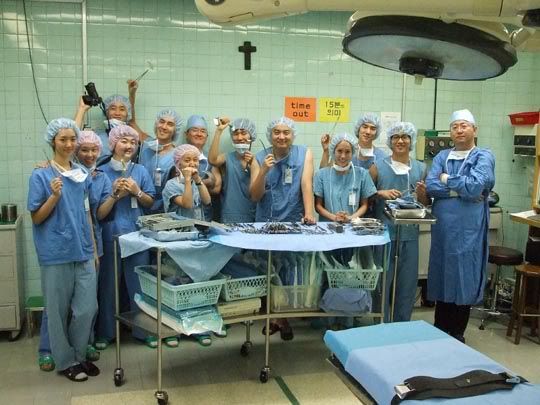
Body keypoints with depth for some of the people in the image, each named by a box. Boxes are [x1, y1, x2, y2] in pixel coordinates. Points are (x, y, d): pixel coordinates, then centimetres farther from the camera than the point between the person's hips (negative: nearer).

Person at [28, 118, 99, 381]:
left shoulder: (83, 174, 9)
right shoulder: (40, 176, -6)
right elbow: (36, 218, -5)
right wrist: (54, 196, -21)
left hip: (83, 251, 5)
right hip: (57, 253, -4)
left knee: (87, 308, 6)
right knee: (59, 310, 7)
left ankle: (79, 356, 25)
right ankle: (66, 361, 23)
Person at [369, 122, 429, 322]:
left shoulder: (421, 168, 7)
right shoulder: (378, 167, -2)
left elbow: (426, 204, 15)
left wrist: (422, 194, -7)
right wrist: (381, 193, -15)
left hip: (409, 233, 3)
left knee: (407, 283, 10)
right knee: (382, 282, 4)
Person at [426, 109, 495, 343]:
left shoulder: (483, 157, -2)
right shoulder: (442, 156, 10)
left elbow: (475, 186, -19)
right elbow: (430, 186, -4)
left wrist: (447, 179, -6)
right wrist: (461, 190, -11)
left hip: (468, 228, -4)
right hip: (442, 226, 4)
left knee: (464, 279, 4)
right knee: (442, 278, 11)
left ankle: (457, 335, 19)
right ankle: (440, 332, 24)